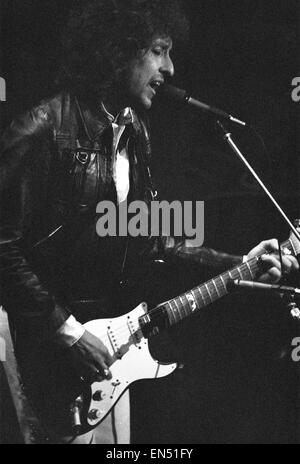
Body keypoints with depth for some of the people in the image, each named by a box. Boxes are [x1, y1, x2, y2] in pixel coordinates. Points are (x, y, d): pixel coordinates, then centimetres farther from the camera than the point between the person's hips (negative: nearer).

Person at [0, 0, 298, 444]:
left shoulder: (133, 132, 6)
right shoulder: (43, 131, -20)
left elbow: (146, 236, 10)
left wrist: (236, 264, 4)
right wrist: (66, 330, -18)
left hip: (108, 330, 8)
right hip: (51, 336, -8)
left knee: (116, 437, 20)